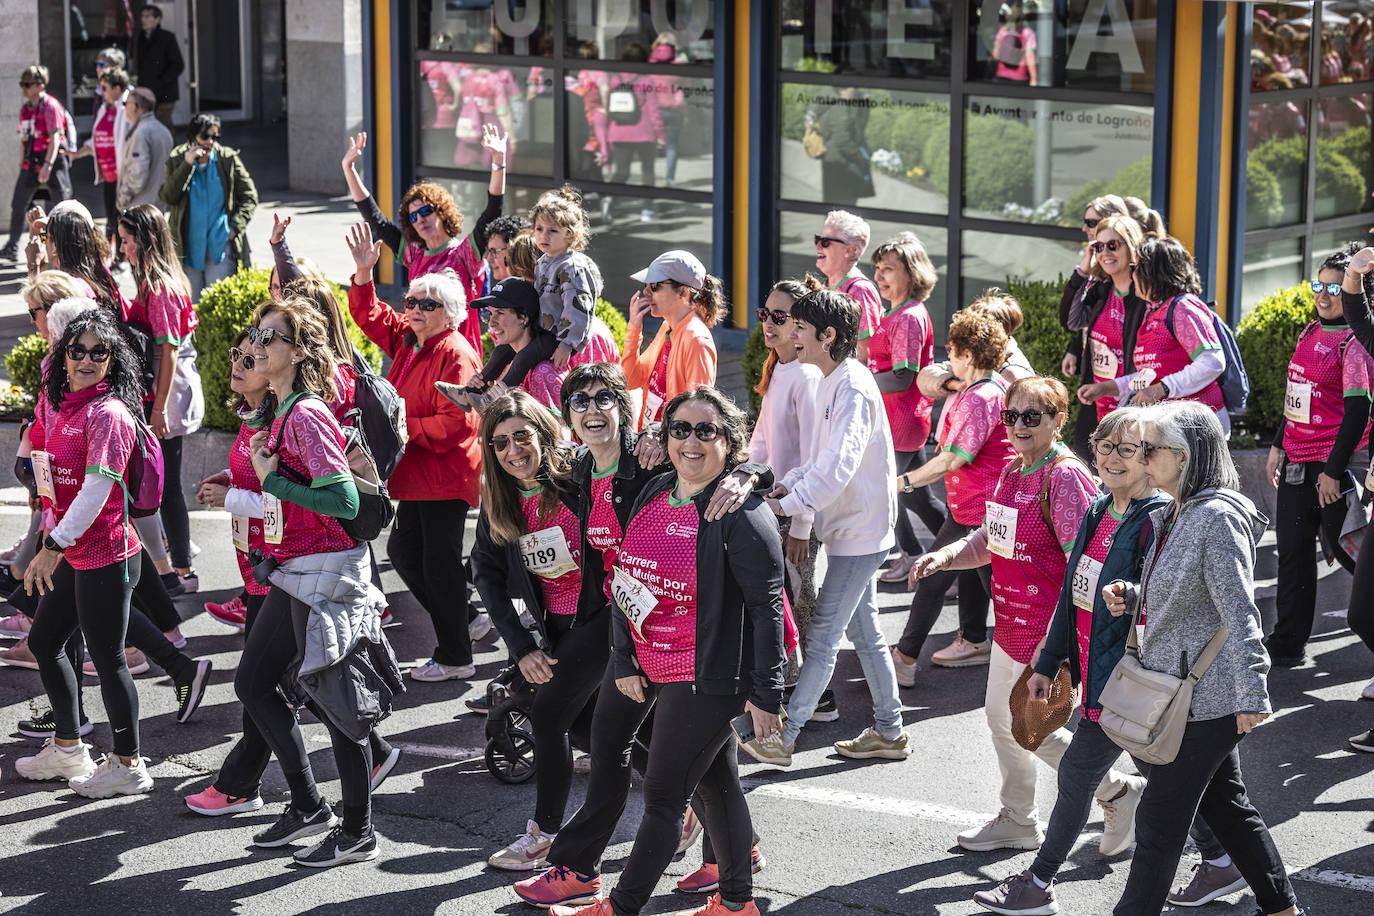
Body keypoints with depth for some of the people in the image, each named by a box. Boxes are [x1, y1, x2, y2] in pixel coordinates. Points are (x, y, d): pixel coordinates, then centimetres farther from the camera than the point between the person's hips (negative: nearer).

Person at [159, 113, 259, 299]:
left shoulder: (228, 159, -2)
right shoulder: (177, 160, 0)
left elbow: (249, 196, 4)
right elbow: (167, 197, -11)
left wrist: (235, 226, -8)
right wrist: (187, 164, -17)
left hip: (221, 244, -1)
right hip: (190, 247, 1)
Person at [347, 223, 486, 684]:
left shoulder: (455, 353, -17)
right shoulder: (408, 340, 9)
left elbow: (456, 423, -24)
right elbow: (370, 315, 20)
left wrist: (405, 427, -20)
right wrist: (364, 273, 6)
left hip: (446, 475, -10)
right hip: (416, 473, 10)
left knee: (440, 563, -2)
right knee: (404, 551, 17)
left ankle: (455, 658, 9)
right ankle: (463, 621, 31)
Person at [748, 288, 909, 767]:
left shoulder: (853, 390, -21)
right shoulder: (830, 383, 10)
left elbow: (839, 465, -33)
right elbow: (816, 458, 17)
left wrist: (786, 506, -34)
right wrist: (784, 488, 3)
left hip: (859, 531, -10)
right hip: (851, 529, 10)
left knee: (822, 636, -6)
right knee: (864, 632, 15)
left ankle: (782, 738, -3)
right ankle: (888, 731, 23)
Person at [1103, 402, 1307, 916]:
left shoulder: (1217, 517, -20)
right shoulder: (1173, 515, 9)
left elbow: (1239, 612, -22)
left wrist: (1252, 695, -23)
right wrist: (1131, 599, 4)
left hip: (1205, 695, -10)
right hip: (1194, 691, 10)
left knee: (1160, 819, 0)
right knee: (1226, 804, 19)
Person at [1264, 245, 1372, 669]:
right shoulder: (1310, 333, 12)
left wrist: (1333, 471, -18)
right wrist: (1278, 446, 20)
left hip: (1334, 467, -8)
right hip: (1297, 466, 8)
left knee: (1339, 546, 2)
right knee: (1293, 552, 9)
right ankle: (1288, 644, 15)